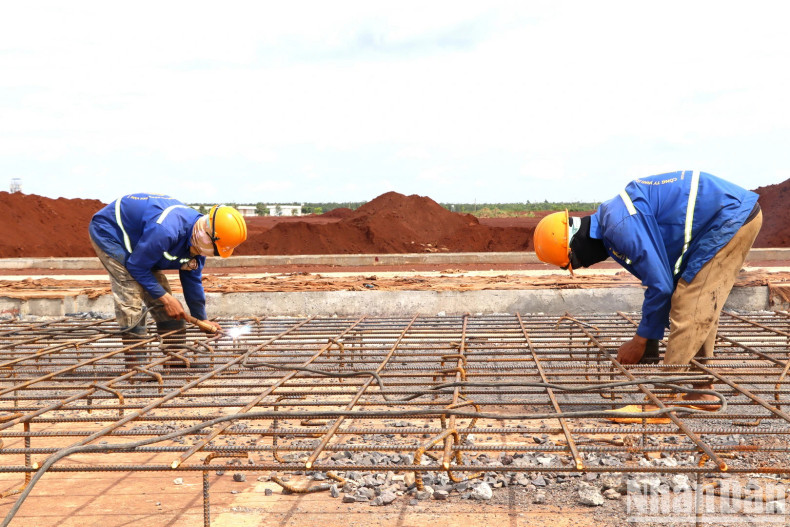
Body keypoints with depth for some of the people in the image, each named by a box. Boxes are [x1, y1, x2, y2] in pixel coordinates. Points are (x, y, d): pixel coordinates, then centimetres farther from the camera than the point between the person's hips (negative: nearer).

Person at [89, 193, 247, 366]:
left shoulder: (199, 240, -12)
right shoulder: (166, 231, -41)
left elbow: (192, 279, 1)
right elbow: (137, 267, -29)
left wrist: (201, 319, 3)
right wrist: (166, 298, -22)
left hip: (137, 239, 8)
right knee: (131, 300, -21)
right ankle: (135, 366, -17)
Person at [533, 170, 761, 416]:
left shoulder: (622, 227, -23)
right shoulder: (612, 221, 10)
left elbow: (660, 285, -21)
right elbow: (658, 276, 18)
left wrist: (641, 341, -8)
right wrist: (647, 341, 19)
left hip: (730, 218, -10)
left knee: (689, 310, -10)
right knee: (699, 310, 16)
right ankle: (702, 392, 22)